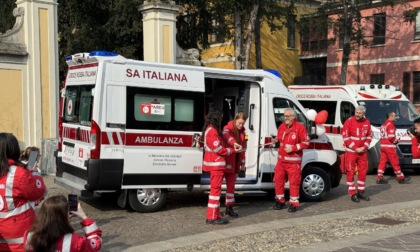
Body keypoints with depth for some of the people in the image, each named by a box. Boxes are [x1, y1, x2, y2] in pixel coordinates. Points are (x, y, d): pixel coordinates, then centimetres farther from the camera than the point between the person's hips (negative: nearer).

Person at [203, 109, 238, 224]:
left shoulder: (210, 129, 17)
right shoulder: (212, 131, -16)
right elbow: (218, 148, -20)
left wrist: (232, 147, 5)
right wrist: (232, 150, -11)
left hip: (215, 164, 11)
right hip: (216, 164, -11)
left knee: (216, 189, 14)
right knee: (215, 189, -7)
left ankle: (215, 215, 21)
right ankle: (212, 217, -5)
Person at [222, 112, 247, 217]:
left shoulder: (242, 132, 11)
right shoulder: (227, 128, -10)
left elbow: (243, 149, 16)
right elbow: (226, 136, -36)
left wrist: (242, 164, 13)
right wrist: (235, 143, -55)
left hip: (235, 163, 6)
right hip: (226, 161, -6)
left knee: (231, 184, 11)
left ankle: (229, 207, 18)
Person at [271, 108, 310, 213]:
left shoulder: (300, 127, -10)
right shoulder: (281, 126, 9)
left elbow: (306, 143, -9)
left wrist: (293, 148, -18)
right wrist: (276, 140, 0)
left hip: (293, 161, -6)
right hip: (281, 159, 6)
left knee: (294, 182, -1)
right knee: (278, 180, 9)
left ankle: (294, 203, 8)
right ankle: (280, 201, 23)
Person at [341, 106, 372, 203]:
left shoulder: (367, 122, 4)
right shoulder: (349, 121, -10)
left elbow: (369, 136, 9)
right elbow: (345, 137, -12)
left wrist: (364, 147, -5)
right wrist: (355, 148, -13)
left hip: (363, 151, 4)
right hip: (351, 151, -4)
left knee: (363, 171, 9)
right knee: (351, 172, -2)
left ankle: (361, 192, 23)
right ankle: (353, 193, 5)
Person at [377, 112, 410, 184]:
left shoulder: (383, 124, 16)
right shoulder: (390, 124, -13)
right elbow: (391, 137, -21)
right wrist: (396, 141, -3)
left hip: (383, 145, 9)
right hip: (389, 146, -9)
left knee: (382, 161, 8)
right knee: (395, 162, 0)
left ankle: (379, 178, 5)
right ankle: (401, 178, 9)